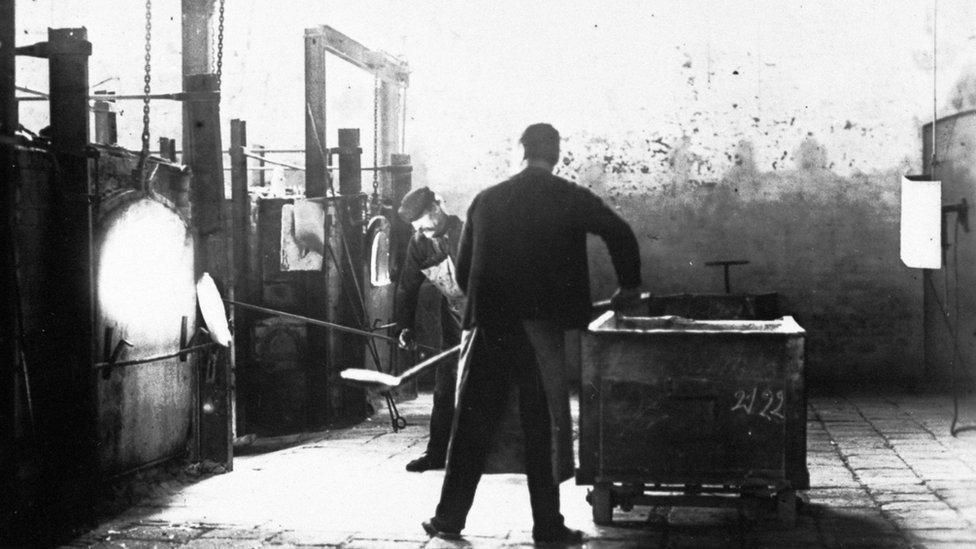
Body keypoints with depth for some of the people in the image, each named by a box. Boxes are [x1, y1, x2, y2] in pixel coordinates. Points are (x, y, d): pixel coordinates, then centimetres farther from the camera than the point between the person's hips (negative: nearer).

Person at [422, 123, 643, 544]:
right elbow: (620, 235, -10)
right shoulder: (570, 198, -2)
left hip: (488, 325, 3)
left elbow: (463, 270, 11)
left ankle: (449, 517, 14)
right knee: (543, 427, 4)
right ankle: (548, 525, 8)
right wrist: (629, 286, 5)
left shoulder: (486, 200, 7)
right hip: (543, 330, -2)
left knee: (472, 425, 9)